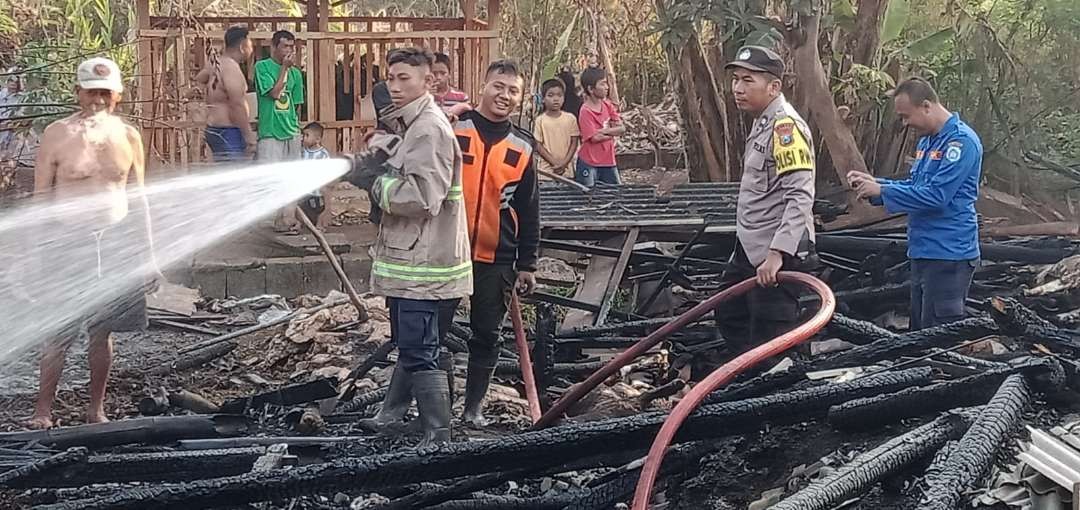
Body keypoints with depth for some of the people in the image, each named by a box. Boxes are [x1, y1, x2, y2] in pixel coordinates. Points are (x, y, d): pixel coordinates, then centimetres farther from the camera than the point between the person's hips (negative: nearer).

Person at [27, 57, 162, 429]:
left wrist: (147, 253, 11)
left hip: (116, 241, 3)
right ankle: (42, 411, 6)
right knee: (59, 333, -3)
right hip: (69, 242, -3)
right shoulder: (57, 135, -3)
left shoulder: (127, 137, 7)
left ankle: (96, 410, 18)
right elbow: (41, 195, -2)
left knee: (102, 331, 8)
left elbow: (137, 197, 13)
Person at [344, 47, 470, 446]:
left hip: (424, 263, -11)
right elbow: (398, 183, 16)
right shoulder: (409, 125, 16)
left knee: (418, 353, -8)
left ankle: (438, 439, -3)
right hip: (409, 257, 11)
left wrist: (375, 181, -14)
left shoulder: (430, 129, -17)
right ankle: (391, 417, 36)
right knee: (408, 346, 22)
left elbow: (423, 196, -26)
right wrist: (366, 168, -2)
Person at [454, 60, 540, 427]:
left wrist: (527, 265, 8)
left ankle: (474, 406, 21)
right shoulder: (453, 129, -3)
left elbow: (528, 212, 10)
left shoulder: (522, 146, 6)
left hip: (496, 258, 3)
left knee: (487, 334, 8)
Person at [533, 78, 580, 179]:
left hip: (567, 169, 2)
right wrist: (554, 162, -10)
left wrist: (565, 162, -7)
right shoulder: (540, 120, -2)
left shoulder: (570, 119, 2)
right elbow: (538, 146, -3)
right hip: (546, 170, -2)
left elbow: (574, 143, 4)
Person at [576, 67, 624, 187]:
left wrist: (604, 131, -17)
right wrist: (613, 132, -7)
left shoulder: (607, 105, 5)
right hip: (589, 164, -7)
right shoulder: (585, 112, -16)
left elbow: (622, 128, -1)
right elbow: (594, 138, -20)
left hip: (608, 161, 7)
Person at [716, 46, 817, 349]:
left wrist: (776, 254, -32)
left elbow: (800, 197, -27)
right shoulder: (763, 122, 13)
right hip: (750, 250, 11)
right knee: (732, 319, 24)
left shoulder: (786, 126, -19)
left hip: (778, 257, -11)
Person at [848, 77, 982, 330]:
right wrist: (874, 183, 7)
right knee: (919, 331, 16)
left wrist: (881, 191, -17)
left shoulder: (961, 141, -16)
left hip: (948, 255, -10)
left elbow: (936, 195, -24)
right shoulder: (926, 141, 14)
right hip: (922, 252, 10)